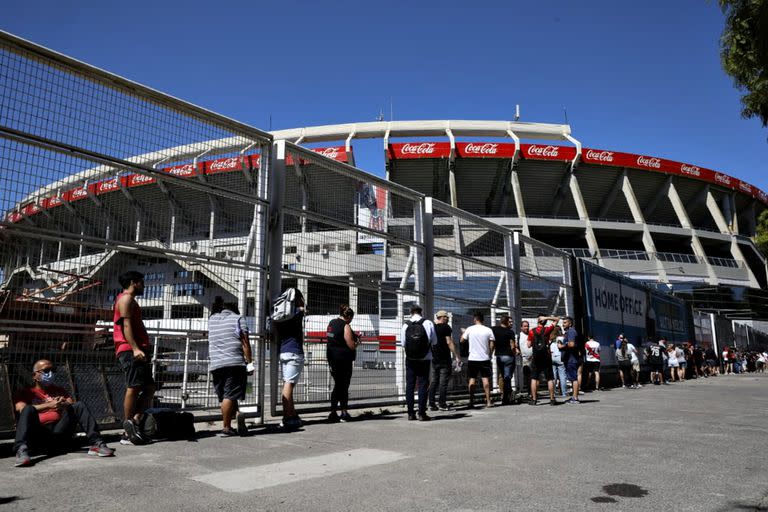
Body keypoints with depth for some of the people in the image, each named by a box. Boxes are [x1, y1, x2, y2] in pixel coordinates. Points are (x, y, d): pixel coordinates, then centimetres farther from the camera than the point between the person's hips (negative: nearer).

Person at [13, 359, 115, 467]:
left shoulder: (59, 391, 29)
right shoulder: (24, 393, 18)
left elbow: (73, 405, 12)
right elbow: (22, 409, -5)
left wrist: (66, 404, -13)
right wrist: (49, 405, -21)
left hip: (60, 432, 3)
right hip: (37, 435, -3)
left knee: (79, 406, -15)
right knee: (28, 409, -28)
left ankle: (96, 443, -29)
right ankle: (22, 450, -49)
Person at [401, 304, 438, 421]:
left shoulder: (406, 325, -2)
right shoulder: (428, 323, -6)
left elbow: (403, 343, 0)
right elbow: (434, 341, -4)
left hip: (410, 359, 2)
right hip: (425, 358, -2)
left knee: (410, 385, 9)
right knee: (423, 385, 4)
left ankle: (410, 413, 11)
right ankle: (421, 414, 2)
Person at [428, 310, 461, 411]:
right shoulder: (446, 327, -8)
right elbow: (449, 342, -14)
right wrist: (457, 356, -12)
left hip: (433, 358, 5)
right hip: (444, 359, -5)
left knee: (433, 382, 8)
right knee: (443, 382, -1)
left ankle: (432, 404, 7)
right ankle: (442, 404, -1)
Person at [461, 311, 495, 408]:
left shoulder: (470, 329, -4)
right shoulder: (488, 330, -2)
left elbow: (462, 340, 7)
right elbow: (492, 345, -1)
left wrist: (463, 333, 25)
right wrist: (489, 354, 13)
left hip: (473, 358, 0)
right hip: (485, 358, 1)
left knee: (472, 379, 6)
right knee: (485, 379, 6)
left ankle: (471, 402, 5)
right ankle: (488, 402, 6)